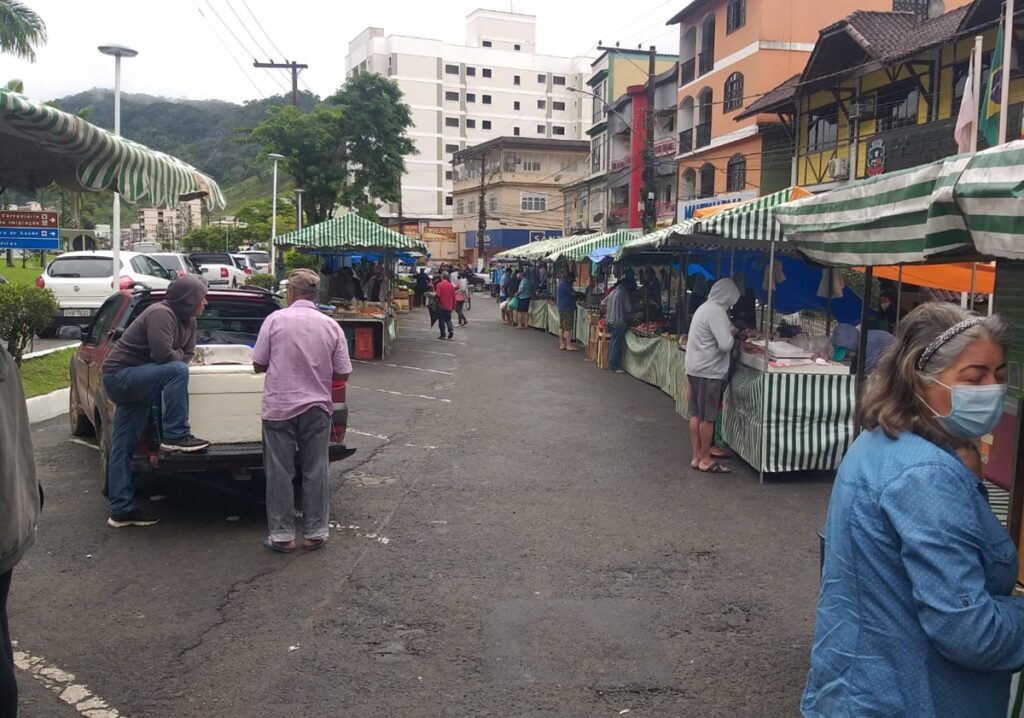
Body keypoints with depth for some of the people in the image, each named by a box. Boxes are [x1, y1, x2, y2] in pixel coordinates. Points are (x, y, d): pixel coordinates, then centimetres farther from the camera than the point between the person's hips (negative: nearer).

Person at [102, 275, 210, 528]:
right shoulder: (161, 314, -20)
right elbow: (163, 355, -27)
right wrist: (179, 357, -7)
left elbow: (188, 353, 12)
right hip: (120, 374, -9)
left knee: (123, 446, 9)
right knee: (177, 370, -28)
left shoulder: (188, 321, 8)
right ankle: (175, 436, -23)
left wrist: (176, 355, -8)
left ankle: (122, 511, 11)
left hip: (132, 381, 9)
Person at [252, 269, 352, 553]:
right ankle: (315, 533, 16)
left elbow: (258, 365, -3)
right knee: (315, 472, 10)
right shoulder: (331, 326, -2)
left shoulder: (276, 319, -7)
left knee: (280, 473, 8)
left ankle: (282, 535, 13)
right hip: (317, 407, 2)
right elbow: (343, 373, 0)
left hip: (279, 407, -2)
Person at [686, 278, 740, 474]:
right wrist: (732, 336, -3)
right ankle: (705, 460, 8)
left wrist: (729, 330, 9)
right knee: (707, 418, 0)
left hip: (695, 369, 10)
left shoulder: (705, 308, 13)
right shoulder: (717, 311, -18)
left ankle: (697, 456, 19)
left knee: (696, 415, 12)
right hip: (709, 371, -9)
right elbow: (725, 345, -21)